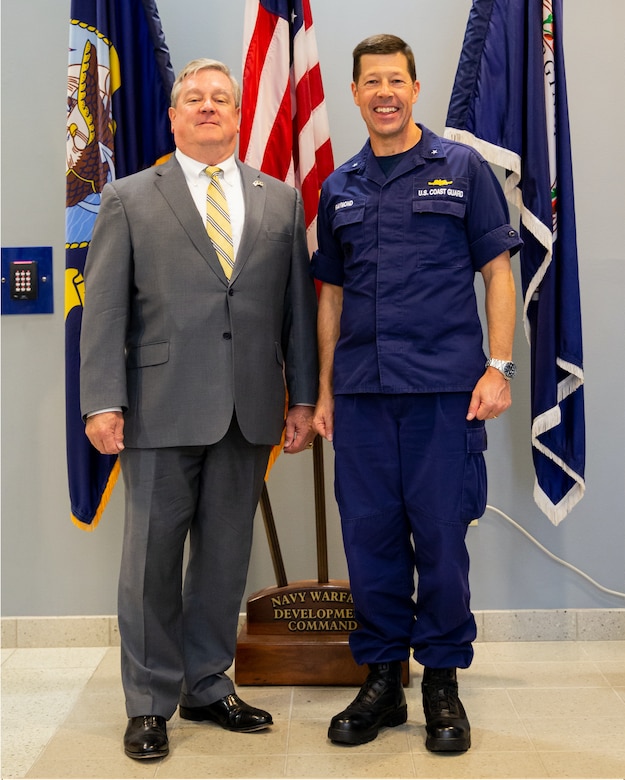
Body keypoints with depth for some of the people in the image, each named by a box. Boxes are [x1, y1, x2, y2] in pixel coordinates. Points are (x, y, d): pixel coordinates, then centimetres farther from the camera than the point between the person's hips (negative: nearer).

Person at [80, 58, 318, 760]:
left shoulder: (280, 201, 13)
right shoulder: (128, 199, 6)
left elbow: (297, 305, 11)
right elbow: (104, 309, -1)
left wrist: (303, 397, 6)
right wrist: (103, 402, -9)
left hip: (248, 413, 3)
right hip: (161, 411, -2)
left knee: (225, 556, 10)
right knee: (152, 558, 4)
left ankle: (206, 687, 27)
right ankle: (150, 703, 20)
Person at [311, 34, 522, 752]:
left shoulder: (462, 169, 6)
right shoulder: (339, 189, 14)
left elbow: (498, 271, 3)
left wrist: (498, 367, -7)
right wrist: (324, 391, 12)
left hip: (444, 388, -3)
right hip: (360, 393, 3)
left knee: (440, 537, 1)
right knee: (370, 537, 7)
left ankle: (442, 680, 18)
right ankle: (382, 679, 21)